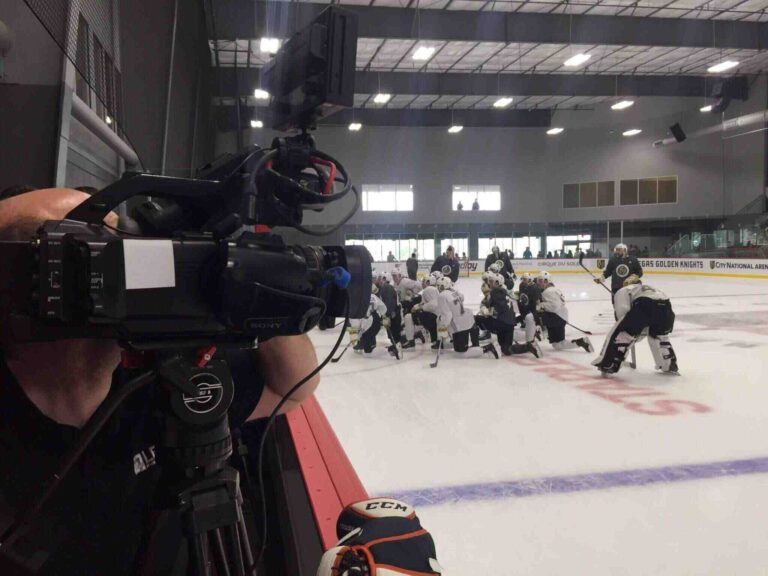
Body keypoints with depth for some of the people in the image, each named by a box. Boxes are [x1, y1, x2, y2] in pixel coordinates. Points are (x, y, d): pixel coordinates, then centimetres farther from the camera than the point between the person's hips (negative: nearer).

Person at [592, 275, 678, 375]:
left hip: (644, 305, -5)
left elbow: (622, 310, 9)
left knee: (620, 332, 11)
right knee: (660, 336, 33)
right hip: (665, 305, 5)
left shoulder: (623, 291, 28)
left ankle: (608, 364, 6)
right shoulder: (653, 289, 44)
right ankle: (670, 365, 36)